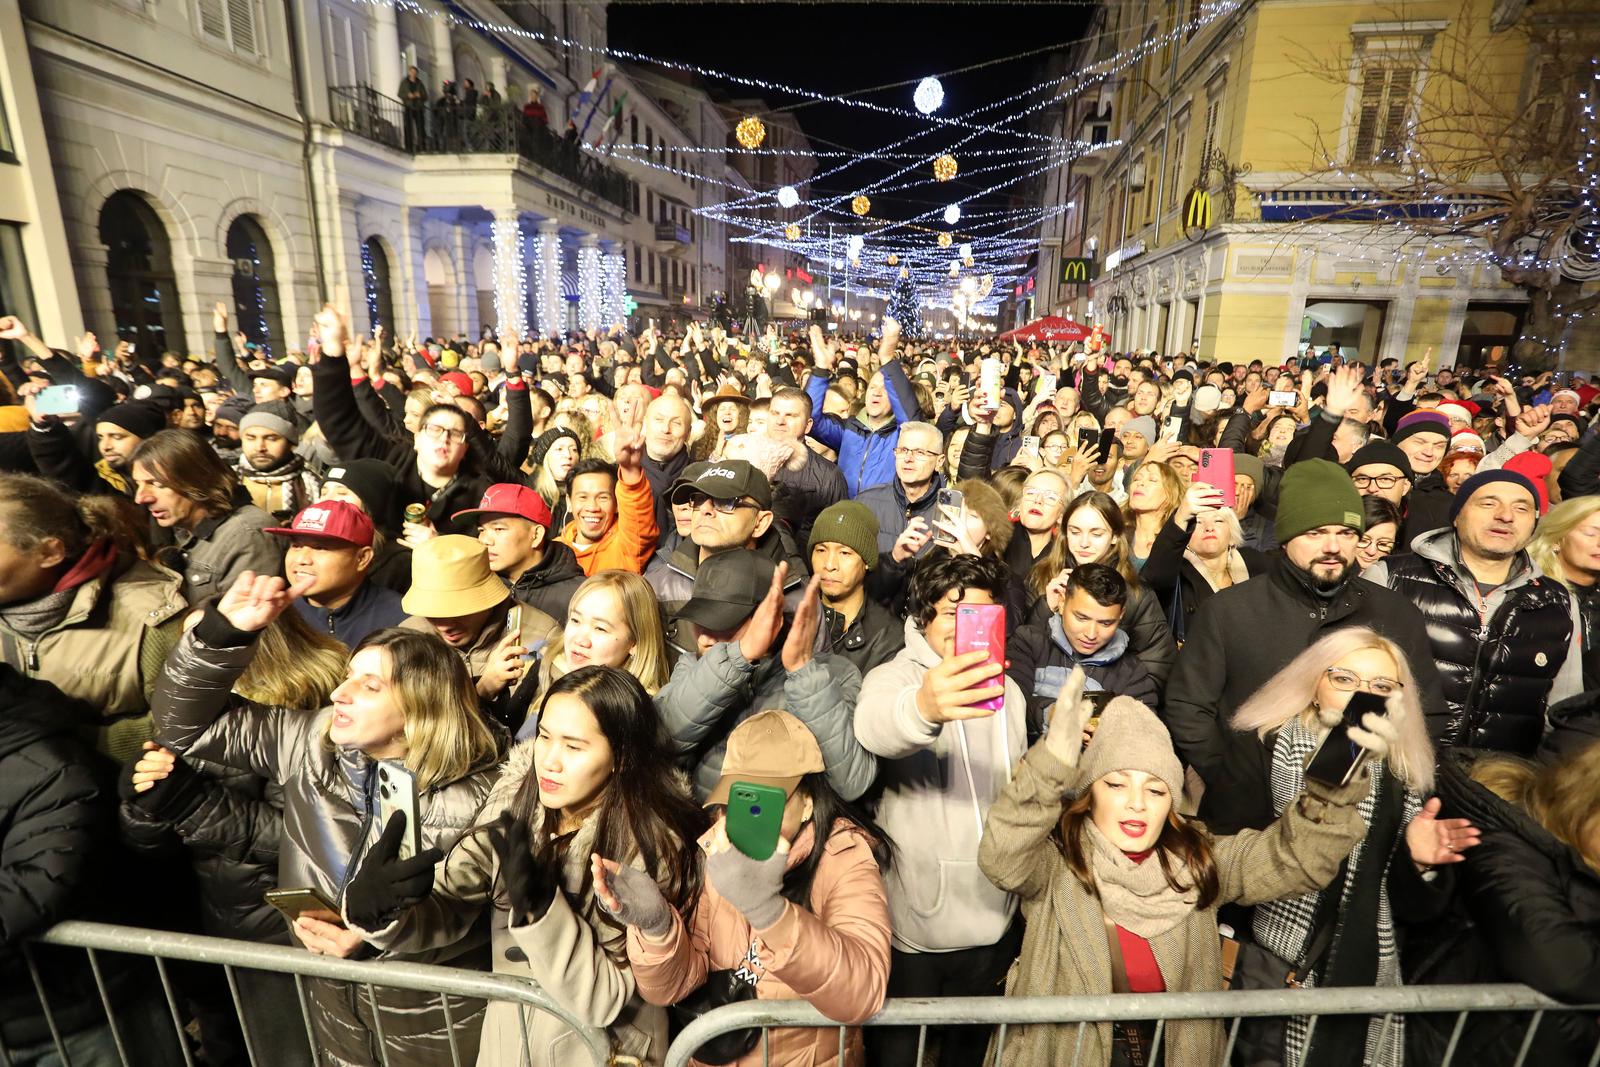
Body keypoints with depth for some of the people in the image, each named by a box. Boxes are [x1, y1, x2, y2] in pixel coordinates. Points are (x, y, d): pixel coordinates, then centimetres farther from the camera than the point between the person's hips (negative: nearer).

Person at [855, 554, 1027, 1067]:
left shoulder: (1006, 689, 5)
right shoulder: (895, 676, -14)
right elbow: (875, 725, -39)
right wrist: (923, 707, -60)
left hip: (993, 924, 5)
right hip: (912, 924, -5)